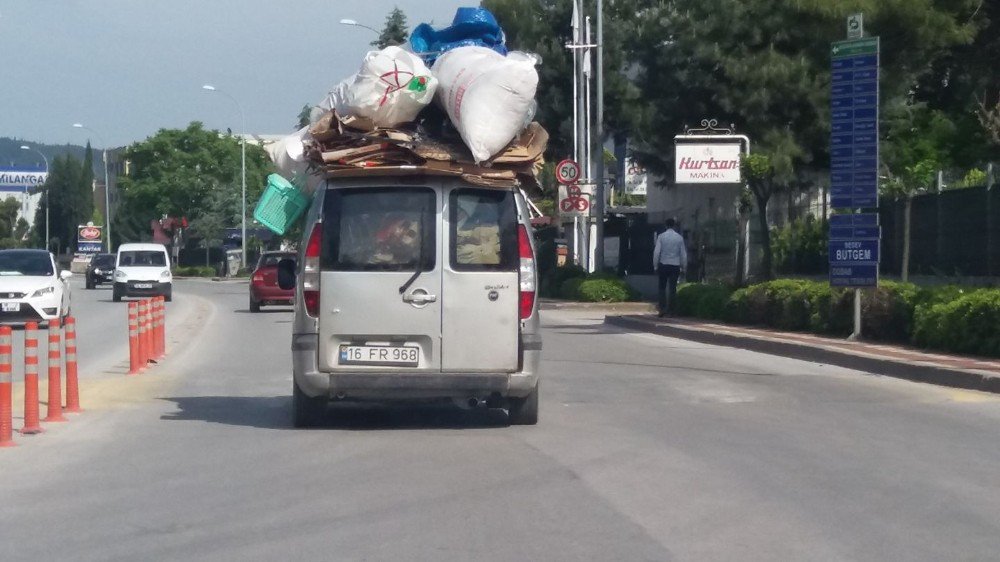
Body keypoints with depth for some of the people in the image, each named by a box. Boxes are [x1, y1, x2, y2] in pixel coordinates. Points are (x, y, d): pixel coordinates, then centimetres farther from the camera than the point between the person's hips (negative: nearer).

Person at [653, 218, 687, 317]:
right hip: (675, 265, 1)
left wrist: (655, 265, 0)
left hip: (663, 265, -1)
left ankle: (662, 309, -4)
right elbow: (683, 254, 3)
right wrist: (684, 267, 11)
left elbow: (656, 252, -7)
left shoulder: (661, 237, -4)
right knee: (672, 288, 6)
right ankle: (670, 310, 6)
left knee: (662, 288, 8)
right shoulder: (679, 238, 0)